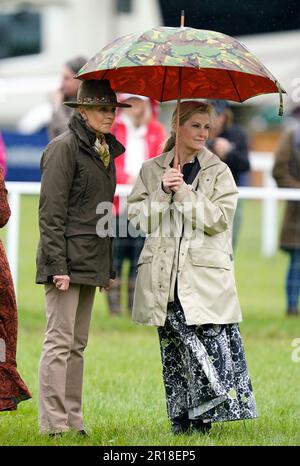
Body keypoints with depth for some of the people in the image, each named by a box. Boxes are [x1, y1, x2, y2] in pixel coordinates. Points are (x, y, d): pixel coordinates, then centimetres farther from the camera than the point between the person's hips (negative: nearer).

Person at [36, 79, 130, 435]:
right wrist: (57, 265, -19)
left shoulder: (105, 151, 17)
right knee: (59, 340, -8)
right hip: (67, 260, -9)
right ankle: (54, 424, -8)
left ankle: (72, 421, 13)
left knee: (78, 343, 10)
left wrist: (108, 267, 20)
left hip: (90, 263, 9)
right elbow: (50, 212, -13)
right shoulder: (64, 148, -9)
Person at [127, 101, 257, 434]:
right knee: (172, 350, 4)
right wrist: (162, 191, -10)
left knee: (211, 344, -11)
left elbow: (219, 219, -6)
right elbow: (137, 215, 5)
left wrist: (184, 192, -12)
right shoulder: (151, 170, 11)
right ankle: (179, 419, 10)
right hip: (165, 275, 2)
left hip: (204, 276, -2)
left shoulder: (218, 172, 6)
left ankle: (202, 418, -6)